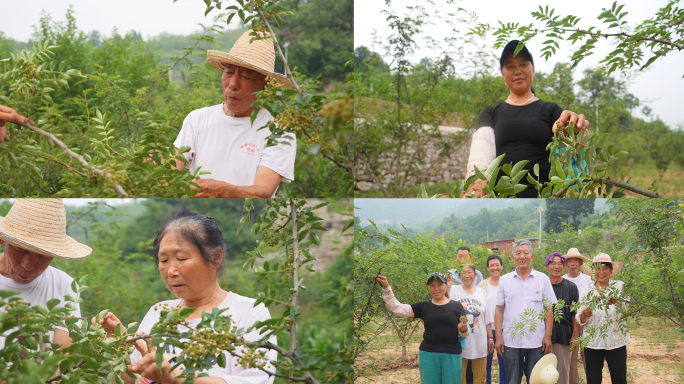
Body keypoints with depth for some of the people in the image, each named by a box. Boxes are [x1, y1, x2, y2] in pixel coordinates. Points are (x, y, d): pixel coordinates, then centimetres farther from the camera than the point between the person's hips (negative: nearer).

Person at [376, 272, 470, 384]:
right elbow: (397, 308, 2)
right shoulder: (424, 307, 8)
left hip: (452, 355, -1)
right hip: (428, 354, 1)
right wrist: (386, 289, -7)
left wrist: (463, 330, -16)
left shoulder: (456, 306, 4)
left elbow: (465, 333, 7)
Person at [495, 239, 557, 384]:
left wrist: (548, 336, -2)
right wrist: (498, 337, 0)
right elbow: (499, 310, 7)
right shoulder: (505, 280, 6)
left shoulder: (543, 279, 4)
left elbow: (549, 309, 4)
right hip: (511, 341, 1)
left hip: (536, 341, -1)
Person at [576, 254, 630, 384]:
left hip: (616, 341, -1)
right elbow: (580, 320, 4)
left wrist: (616, 302, -37)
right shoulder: (586, 291, 7)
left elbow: (625, 309, -15)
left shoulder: (619, 286, 3)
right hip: (593, 342, 1)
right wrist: (584, 314, -20)